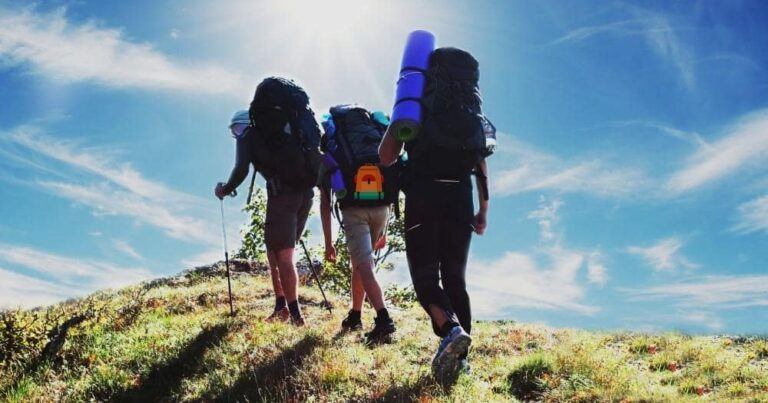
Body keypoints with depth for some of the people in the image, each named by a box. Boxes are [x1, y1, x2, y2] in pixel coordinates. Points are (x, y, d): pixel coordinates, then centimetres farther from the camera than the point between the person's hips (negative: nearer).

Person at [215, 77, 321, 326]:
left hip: (282, 193, -7)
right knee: (275, 249, 17)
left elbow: (241, 170, -4)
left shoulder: (247, 136, 9)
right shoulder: (283, 129, 28)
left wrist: (225, 190, 13)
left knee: (283, 255, -2)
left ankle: (295, 314, -4)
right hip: (306, 192, 7)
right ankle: (282, 306, 13)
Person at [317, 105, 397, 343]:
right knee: (360, 260, 22)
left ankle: (383, 320, -25)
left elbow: (325, 204, 17)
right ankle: (355, 316, 29)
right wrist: (383, 231, 32)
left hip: (353, 209, -4)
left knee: (365, 266, -7)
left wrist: (328, 243, 20)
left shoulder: (329, 158, 21)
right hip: (381, 207, 4)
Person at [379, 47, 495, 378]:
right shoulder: (472, 116, 17)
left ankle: (451, 329, -26)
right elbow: (482, 167, 13)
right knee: (455, 278, 10)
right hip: (460, 199, 3)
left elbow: (386, 157, 4)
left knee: (425, 275, 1)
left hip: (423, 196, -3)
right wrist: (483, 210, 19)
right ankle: (460, 357, 5)